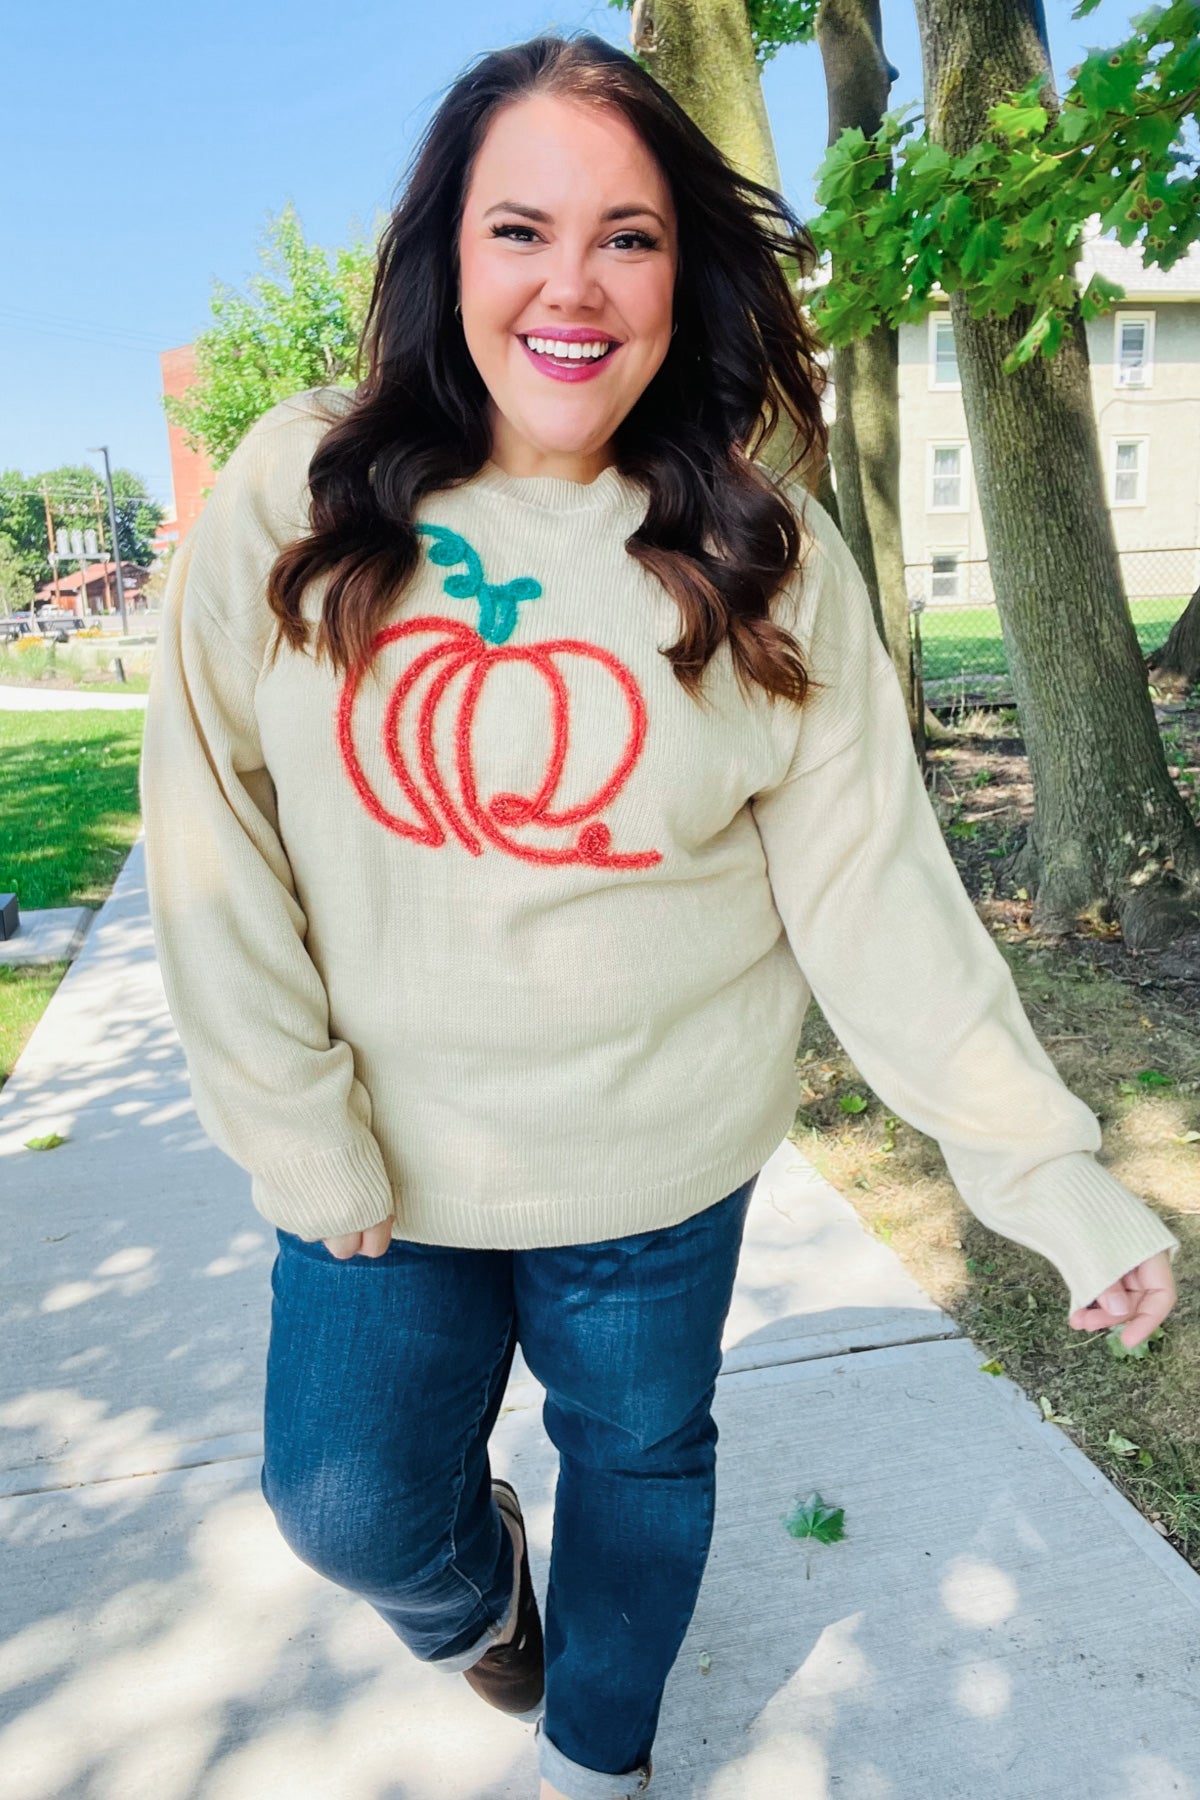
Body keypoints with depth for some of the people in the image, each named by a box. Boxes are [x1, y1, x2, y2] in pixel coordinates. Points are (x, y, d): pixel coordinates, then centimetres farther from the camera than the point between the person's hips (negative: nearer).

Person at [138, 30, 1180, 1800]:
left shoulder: (767, 557, -10)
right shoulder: (294, 499, -9)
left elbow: (869, 878, -11)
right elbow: (216, 835, -8)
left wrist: (1041, 1158, -17)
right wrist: (303, 1132, -11)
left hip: (659, 1163, 0)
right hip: (383, 1153, 1)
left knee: (638, 1455, 21)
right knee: (348, 1502, 14)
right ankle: (472, 1576, 55)